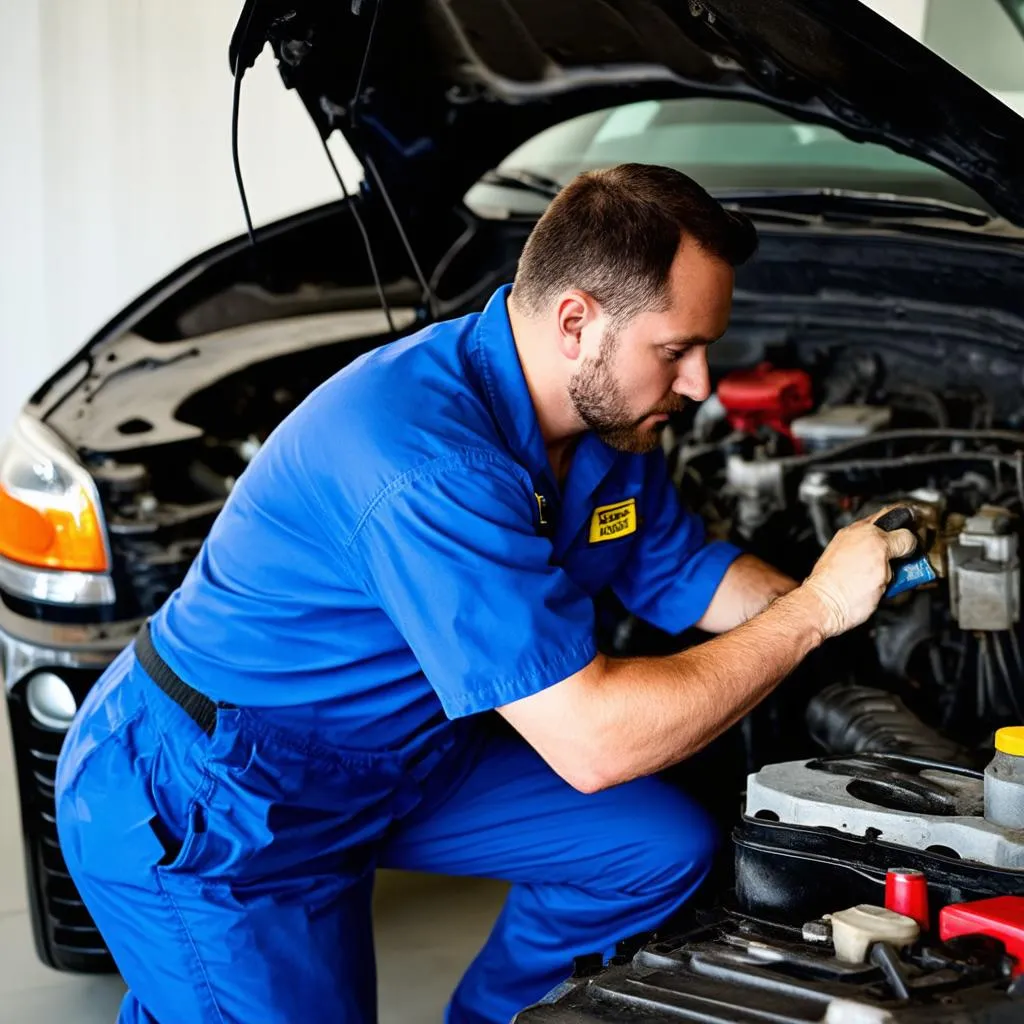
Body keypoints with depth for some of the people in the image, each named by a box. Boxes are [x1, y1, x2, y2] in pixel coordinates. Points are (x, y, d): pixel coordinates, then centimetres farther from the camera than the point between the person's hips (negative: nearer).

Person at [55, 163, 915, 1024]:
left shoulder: (605, 410, -6)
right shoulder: (432, 461, -36)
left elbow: (685, 575, 12)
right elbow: (592, 743, -36)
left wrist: (838, 586, -5)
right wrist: (812, 612, -27)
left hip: (390, 756, 9)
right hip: (205, 812, -8)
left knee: (664, 847, 1)